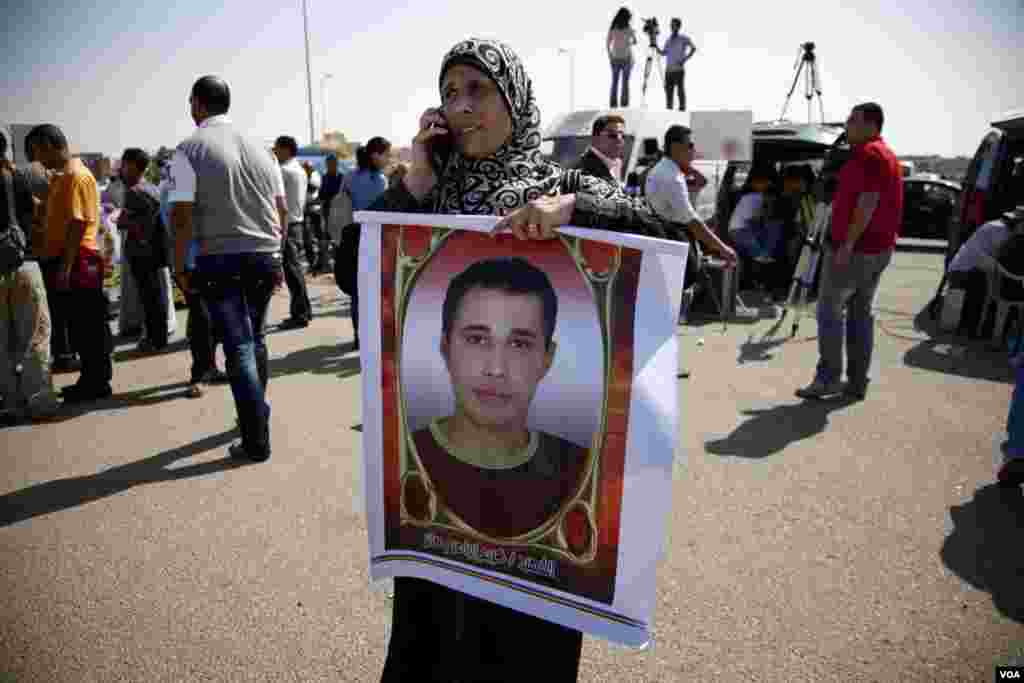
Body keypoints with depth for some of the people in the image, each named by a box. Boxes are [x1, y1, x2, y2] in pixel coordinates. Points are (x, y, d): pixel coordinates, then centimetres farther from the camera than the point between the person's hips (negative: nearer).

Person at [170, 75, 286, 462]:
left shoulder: (189, 150, -5)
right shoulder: (259, 148, 10)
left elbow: (182, 217, -11)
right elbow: (282, 211, 11)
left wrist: (180, 268, -3)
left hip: (220, 260, -4)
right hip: (265, 257, 5)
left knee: (239, 348, -2)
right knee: (255, 340, 19)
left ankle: (257, 441, -1)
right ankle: (254, 415, 31)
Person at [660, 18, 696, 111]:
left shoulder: (683, 38, -2)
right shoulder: (669, 40, 16)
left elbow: (693, 48, -9)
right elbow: (663, 53, 15)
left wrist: (685, 59, -14)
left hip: (678, 69, -6)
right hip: (668, 69, 6)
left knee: (680, 89, -5)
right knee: (668, 89, 4)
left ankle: (682, 108, -2)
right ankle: (669, 107, 9)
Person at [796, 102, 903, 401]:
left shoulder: (868, 154, -13)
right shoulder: (886, 154, 19)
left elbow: (868, 201, -22)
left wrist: (847, 243, -24)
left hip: (853, 248, -10)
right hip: (878, 248, 10)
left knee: (829, 310, -3)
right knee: (861, 313, 12)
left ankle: (828, 377, -1)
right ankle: (857, 382, 15)